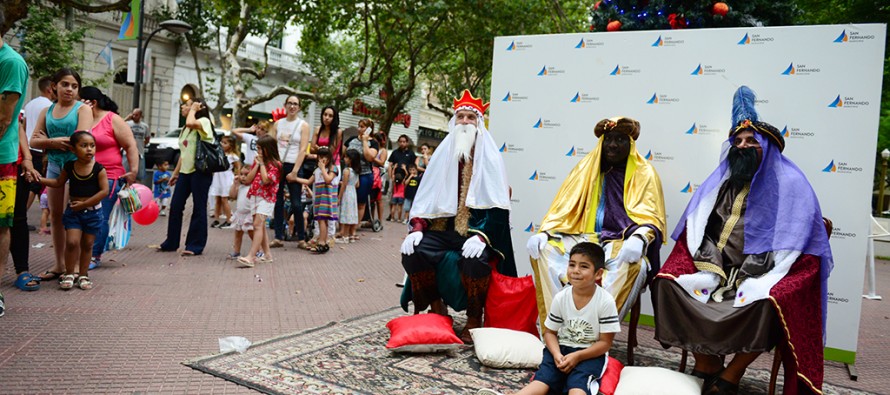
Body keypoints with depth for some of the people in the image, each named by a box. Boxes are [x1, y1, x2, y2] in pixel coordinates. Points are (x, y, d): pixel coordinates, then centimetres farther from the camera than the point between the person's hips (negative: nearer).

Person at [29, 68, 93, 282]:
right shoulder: (47, 111, 13)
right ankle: (59, 265, 18)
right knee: (55, 215, 9)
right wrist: (55, 143, -11)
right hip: (54, 166, 6)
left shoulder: (83, 109, -2)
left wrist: (49, 140, -6)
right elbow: (34, 141, 7)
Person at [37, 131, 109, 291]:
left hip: (92, 211, -2)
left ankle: (83, 275, 20)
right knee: (72, 242, -8)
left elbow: (104, 191, -15)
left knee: (87, 244, 8)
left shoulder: (99, 169, -10)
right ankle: (69, 274, 8)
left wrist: (84, 204, -15)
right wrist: (40, 179, 4)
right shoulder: (69, 167, 0)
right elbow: (58, 182, 16)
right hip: (73, 210, 2)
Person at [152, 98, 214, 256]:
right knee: (175, 206, 8)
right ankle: (171, 242, 19)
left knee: (198, 208, -2)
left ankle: (195, 245, 5)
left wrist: (193, 109, -12)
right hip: (185, 171, 9)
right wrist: (175, 173, 20)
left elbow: (191, 123, -31)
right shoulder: (186, 128, 20)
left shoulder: (204, 121, -6)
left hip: (200, 171, -8)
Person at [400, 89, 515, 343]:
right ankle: (436, 310, 0)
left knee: (474, 259, -34)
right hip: (445, 229, 4)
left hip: (477, 232, -4)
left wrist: (481, 236, -24)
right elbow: (425, 196, 9)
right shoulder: (443, 154, 10)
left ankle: (474, 319, -9)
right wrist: (417, 227, -8)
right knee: (413, 251, -21)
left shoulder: (490, 157, 0)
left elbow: (497, 204, -9)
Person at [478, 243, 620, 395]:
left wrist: (577, 356, -21)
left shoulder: (606, 301, -15)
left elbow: (605, 342, -10)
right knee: (543, 377, -24)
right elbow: (549, 332, 3)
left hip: (590, 353, -1)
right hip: (562, 348, 1)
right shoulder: (561, 298, -6)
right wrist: (556, 354, -17)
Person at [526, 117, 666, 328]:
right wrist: (543, 233, -8)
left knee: (633, 264, -36)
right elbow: (563, 209, 10)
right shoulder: (587, 167, 13)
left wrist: (638, 239, -28)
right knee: (544, 250, -22)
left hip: (621, 243, -3)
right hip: (586, 239, 3)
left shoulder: (644, 173, 5)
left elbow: (650, 219, -5)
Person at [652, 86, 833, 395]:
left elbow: (800, 243, -10)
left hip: (765, 275, -4)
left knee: (770, 303, -37)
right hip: (718, 269, 4)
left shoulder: (791, 185, -1)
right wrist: (713, 267, -9)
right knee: (667, 280, -19)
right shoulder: (720, 181, 13)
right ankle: (705, 365, -8)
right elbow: (697, 232, 10)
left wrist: (751, 278, -19)